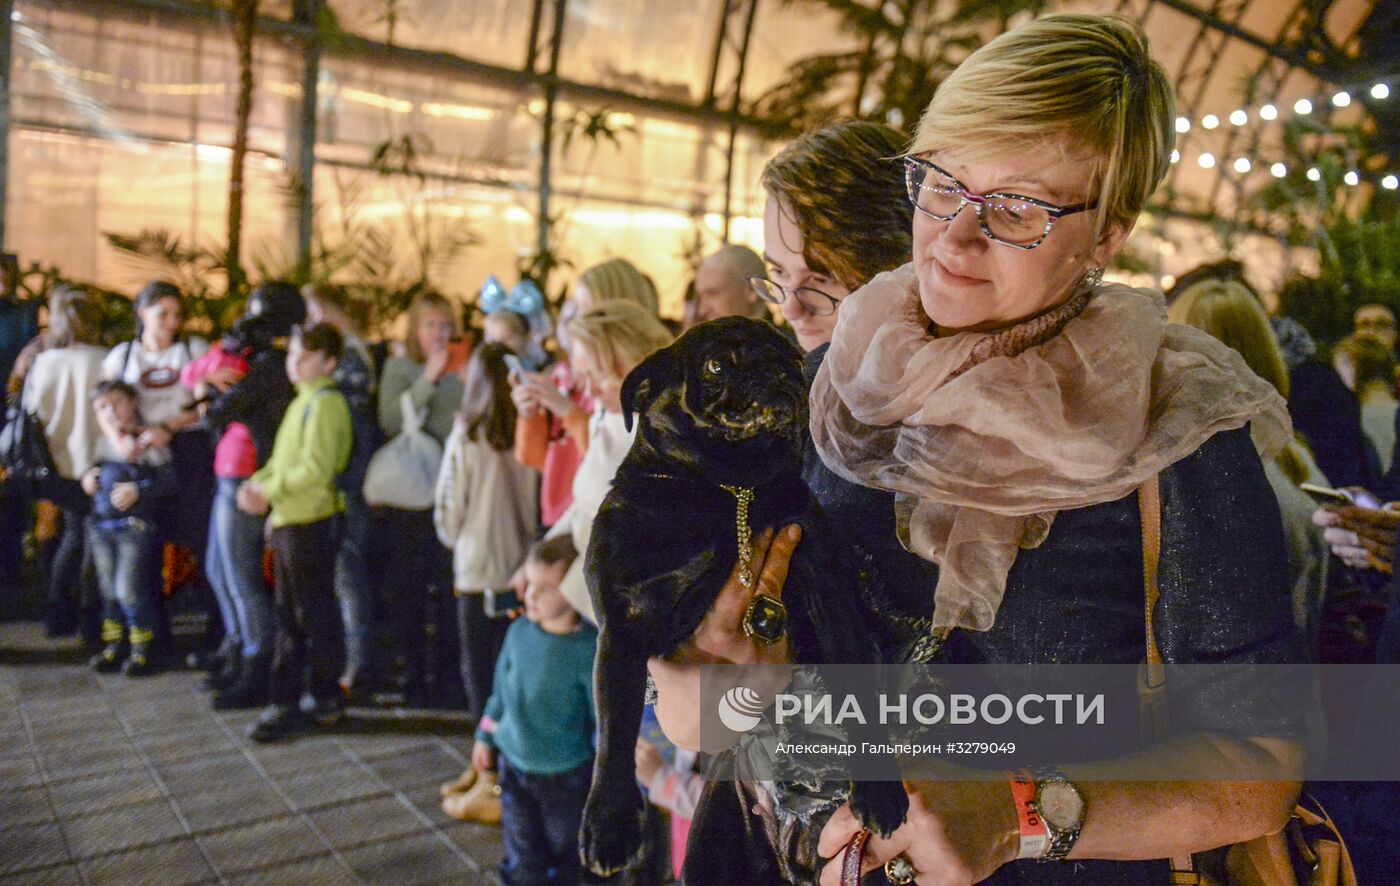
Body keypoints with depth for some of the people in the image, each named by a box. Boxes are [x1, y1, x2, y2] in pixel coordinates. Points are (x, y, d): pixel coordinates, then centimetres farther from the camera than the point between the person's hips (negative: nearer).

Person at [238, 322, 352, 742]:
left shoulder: (325, 403, -14)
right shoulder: (303, 401, 16)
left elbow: (315, 469, -22)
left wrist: (269, 491, -15)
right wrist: (258, 484, 1)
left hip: (311, 522, -10)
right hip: (288, 520, 10)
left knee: (314, 615, 1)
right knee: (290, 617, 14)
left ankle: (326, 699, 13)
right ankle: (284, 703, 22)